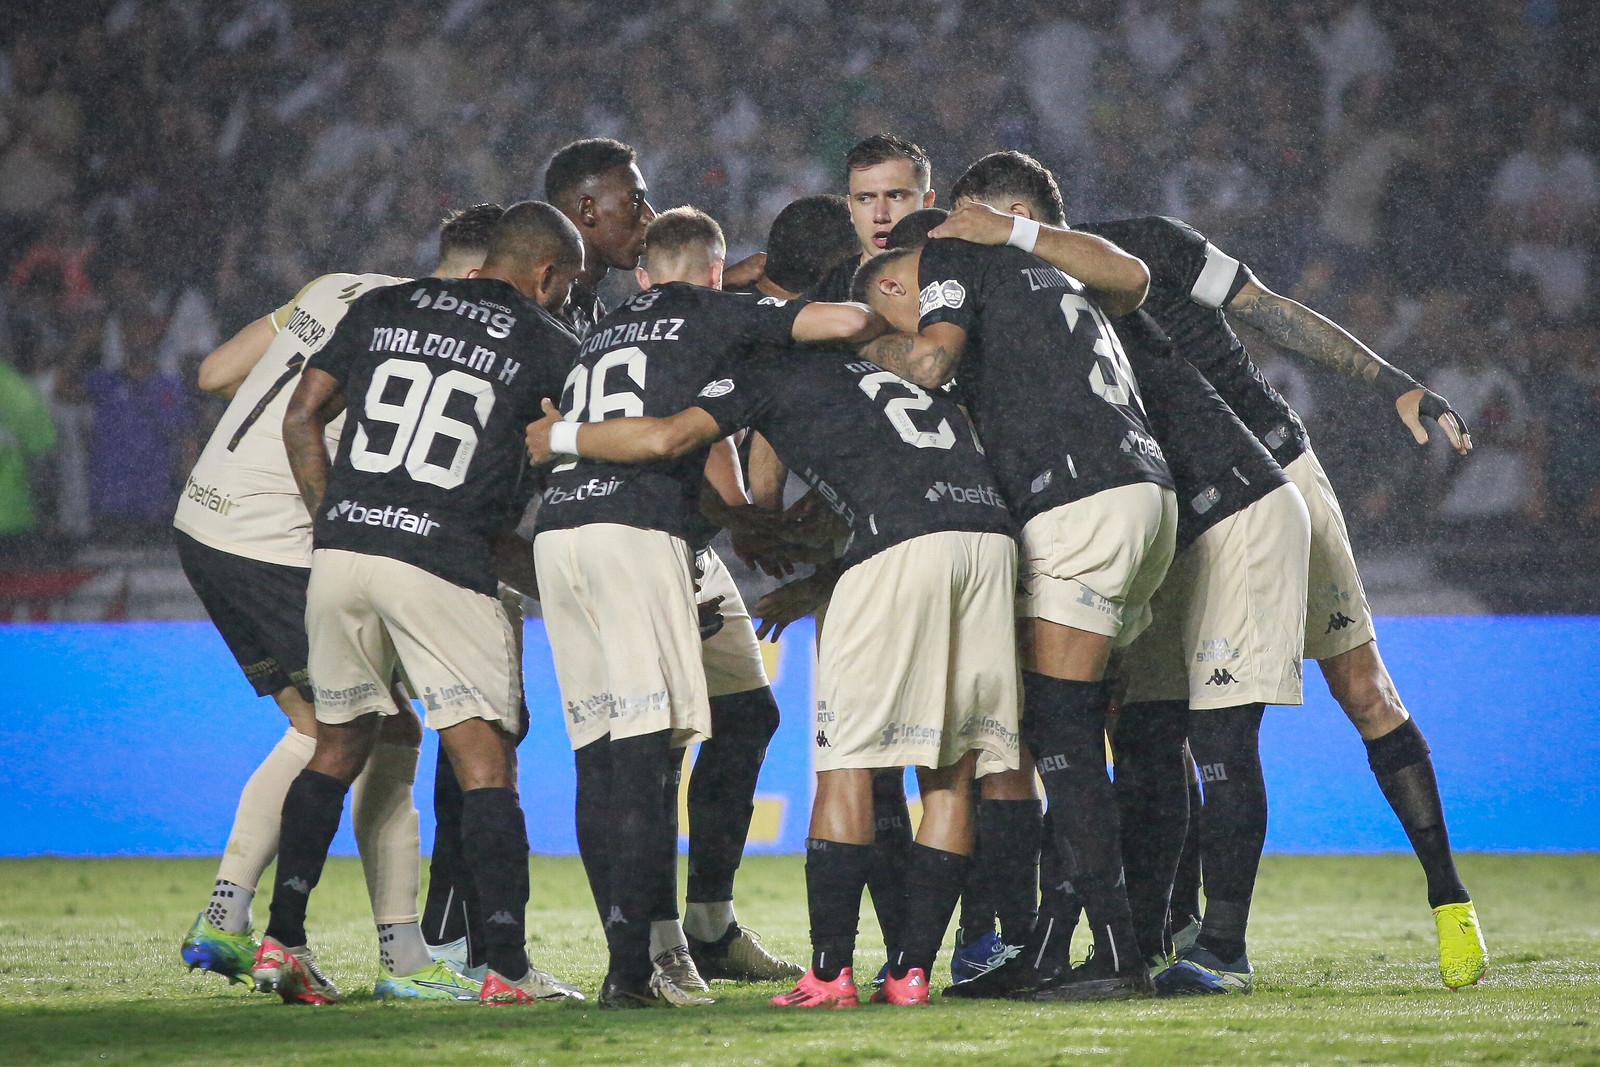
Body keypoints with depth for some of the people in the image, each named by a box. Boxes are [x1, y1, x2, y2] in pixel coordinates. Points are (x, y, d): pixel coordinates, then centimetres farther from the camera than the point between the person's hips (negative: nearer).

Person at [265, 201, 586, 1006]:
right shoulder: (546, 346, 5)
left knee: (338, 747, 18)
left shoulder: (382, 310, 15)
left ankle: (281, 939, 12)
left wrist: (331, 517, 16)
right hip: (445, 565, -4)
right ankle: (506, 964, -7)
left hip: (341, 548, 4)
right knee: (485, 764, -1)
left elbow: (301, 417, 13)